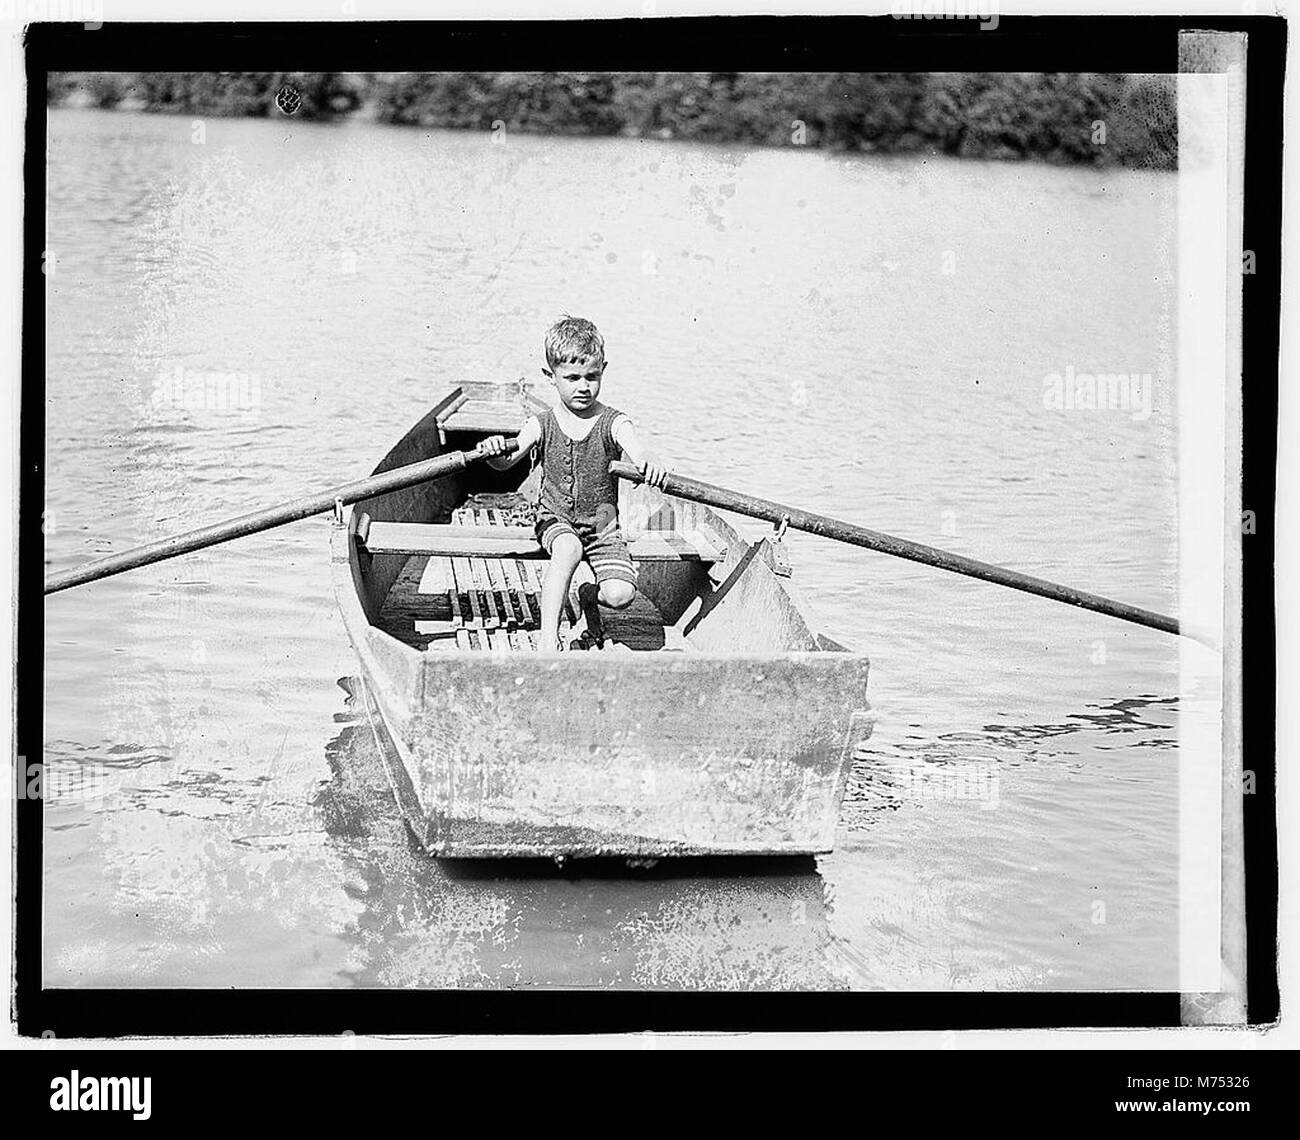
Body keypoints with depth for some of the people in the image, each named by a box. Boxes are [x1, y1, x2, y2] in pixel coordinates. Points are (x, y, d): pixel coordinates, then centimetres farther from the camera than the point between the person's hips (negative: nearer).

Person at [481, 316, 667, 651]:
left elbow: (635, 448, -31)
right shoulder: (541, 425, -5)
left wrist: (647, 463, -57)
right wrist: (496, 452, -45)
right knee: (568, 549, -36)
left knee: (621, 594, -19)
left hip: (602, 525, 1)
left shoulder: (612, 423, -10)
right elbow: (506, 462, -19)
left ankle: (590, 596, 19)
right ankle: (548, 639, -34)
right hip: (555, 520, -1)